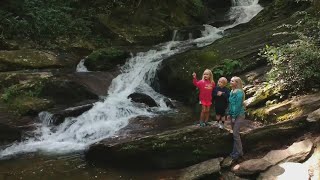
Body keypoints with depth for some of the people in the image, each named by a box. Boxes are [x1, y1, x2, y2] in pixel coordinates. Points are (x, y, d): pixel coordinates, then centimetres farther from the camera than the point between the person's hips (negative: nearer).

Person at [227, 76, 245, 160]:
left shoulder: (239, 92, -18)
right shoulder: (232, 91, 7)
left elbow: (238, 105, -20)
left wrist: (234, 117, -17)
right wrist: (229, 114, 10)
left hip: (238, 115, -8)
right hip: (233, 114, 8)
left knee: (236, 134, -5)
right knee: (235, 133, 14)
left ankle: (239, 152, 8)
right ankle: (236, 150, 24)